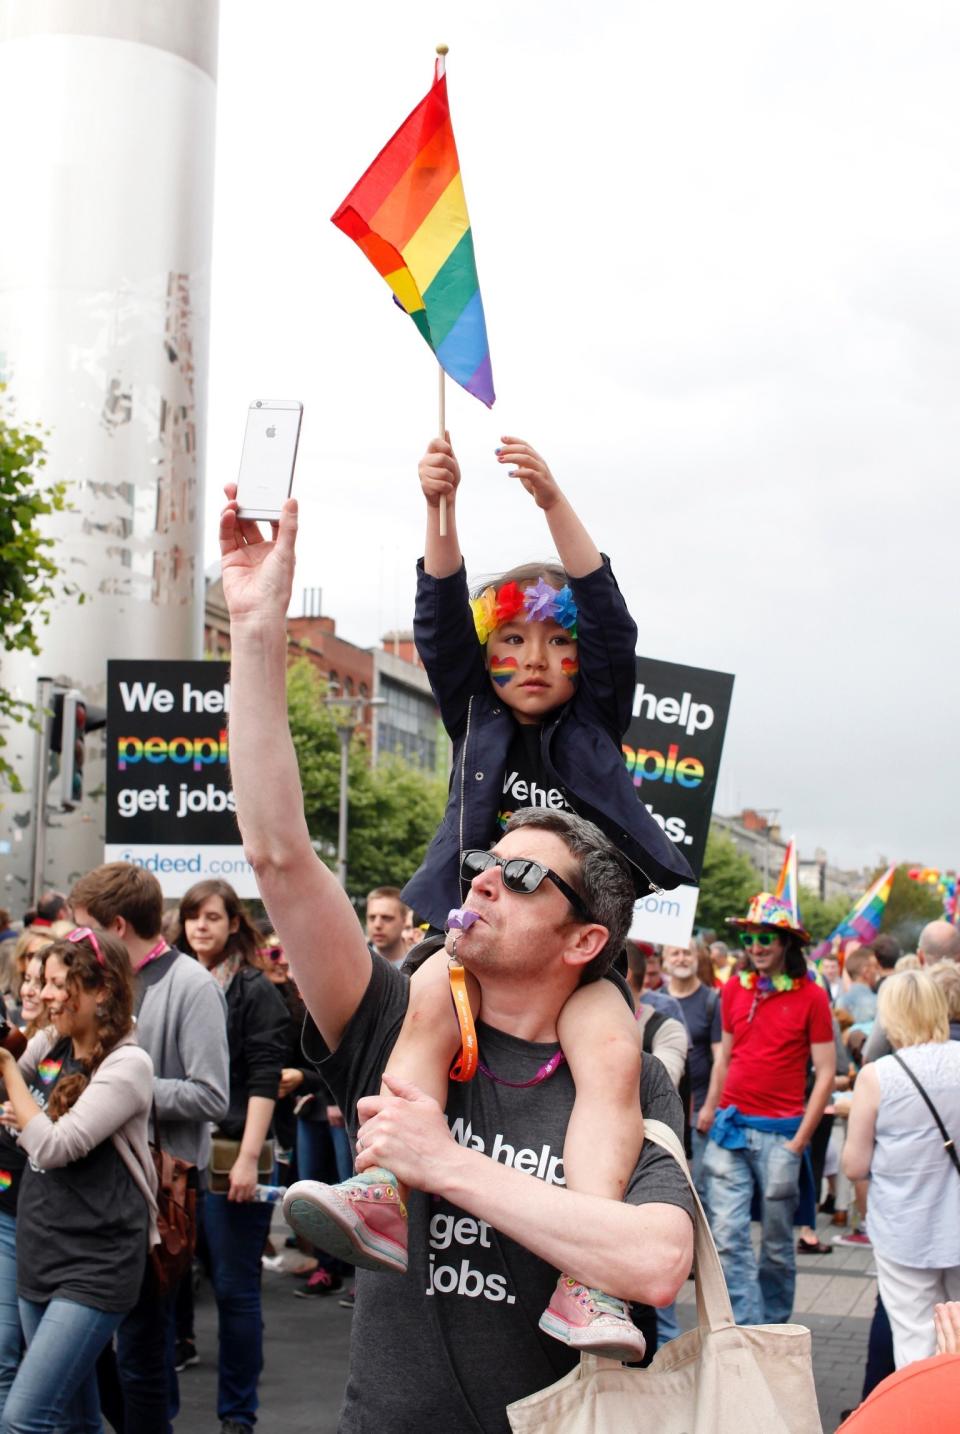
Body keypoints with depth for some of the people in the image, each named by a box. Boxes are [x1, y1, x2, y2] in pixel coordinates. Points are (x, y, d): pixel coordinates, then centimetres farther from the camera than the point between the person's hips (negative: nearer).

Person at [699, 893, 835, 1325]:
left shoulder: (811, 996, -4)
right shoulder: (734, 990, 8)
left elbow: (825, 1073, -4)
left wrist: (800, 1140, -8)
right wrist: (711, 1107, 7)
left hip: (780, 1133, -3)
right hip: (730, 1128, 3)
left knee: (777, 1240, 7)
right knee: (728, 1237, -5)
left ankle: (774, 1327, 23)